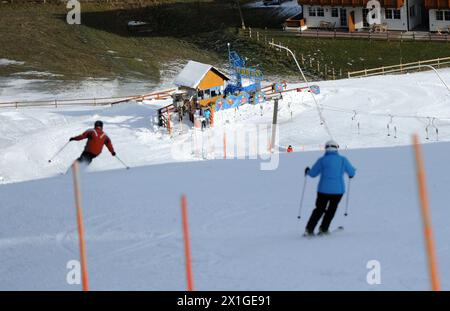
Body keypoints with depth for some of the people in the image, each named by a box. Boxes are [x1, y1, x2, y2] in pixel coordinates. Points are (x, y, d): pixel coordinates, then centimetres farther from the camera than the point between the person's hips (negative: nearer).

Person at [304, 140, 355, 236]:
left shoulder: (322, 160, -4)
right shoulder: (343, 160, -1)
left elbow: (312, 173, 3)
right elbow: (352, 172, 9)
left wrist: (307, 171, 25)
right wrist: (351, 174, 33)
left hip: (324, 190, 0)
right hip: (338, 190, 0)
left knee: (319, 209, 14)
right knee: (332, 209, 20)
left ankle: (309, 229, 9)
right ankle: (323, 229, 14)